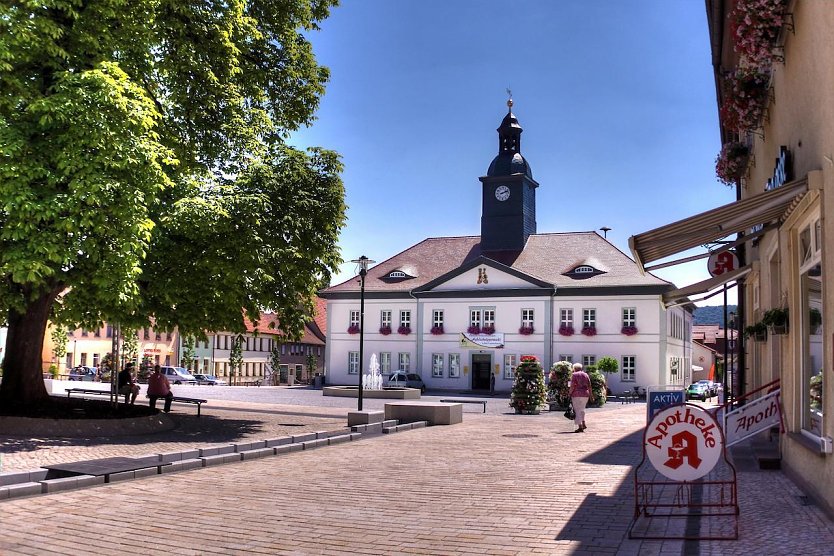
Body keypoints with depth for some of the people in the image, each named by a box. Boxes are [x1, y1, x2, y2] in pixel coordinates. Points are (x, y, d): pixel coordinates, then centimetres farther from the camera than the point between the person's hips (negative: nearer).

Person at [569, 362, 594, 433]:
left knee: (577, 410, -2)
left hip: (577, 394, -5)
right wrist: (591, 395, 10)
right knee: (582, 409, 21)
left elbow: (572, 386, -12)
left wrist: (570, 394, -6)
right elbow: (589, 386, 8)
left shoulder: (574, 375, -3)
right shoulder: (586, 375, 11)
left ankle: (580, 427, -6)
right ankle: (583, 424, 12)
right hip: (585, 394, 5)